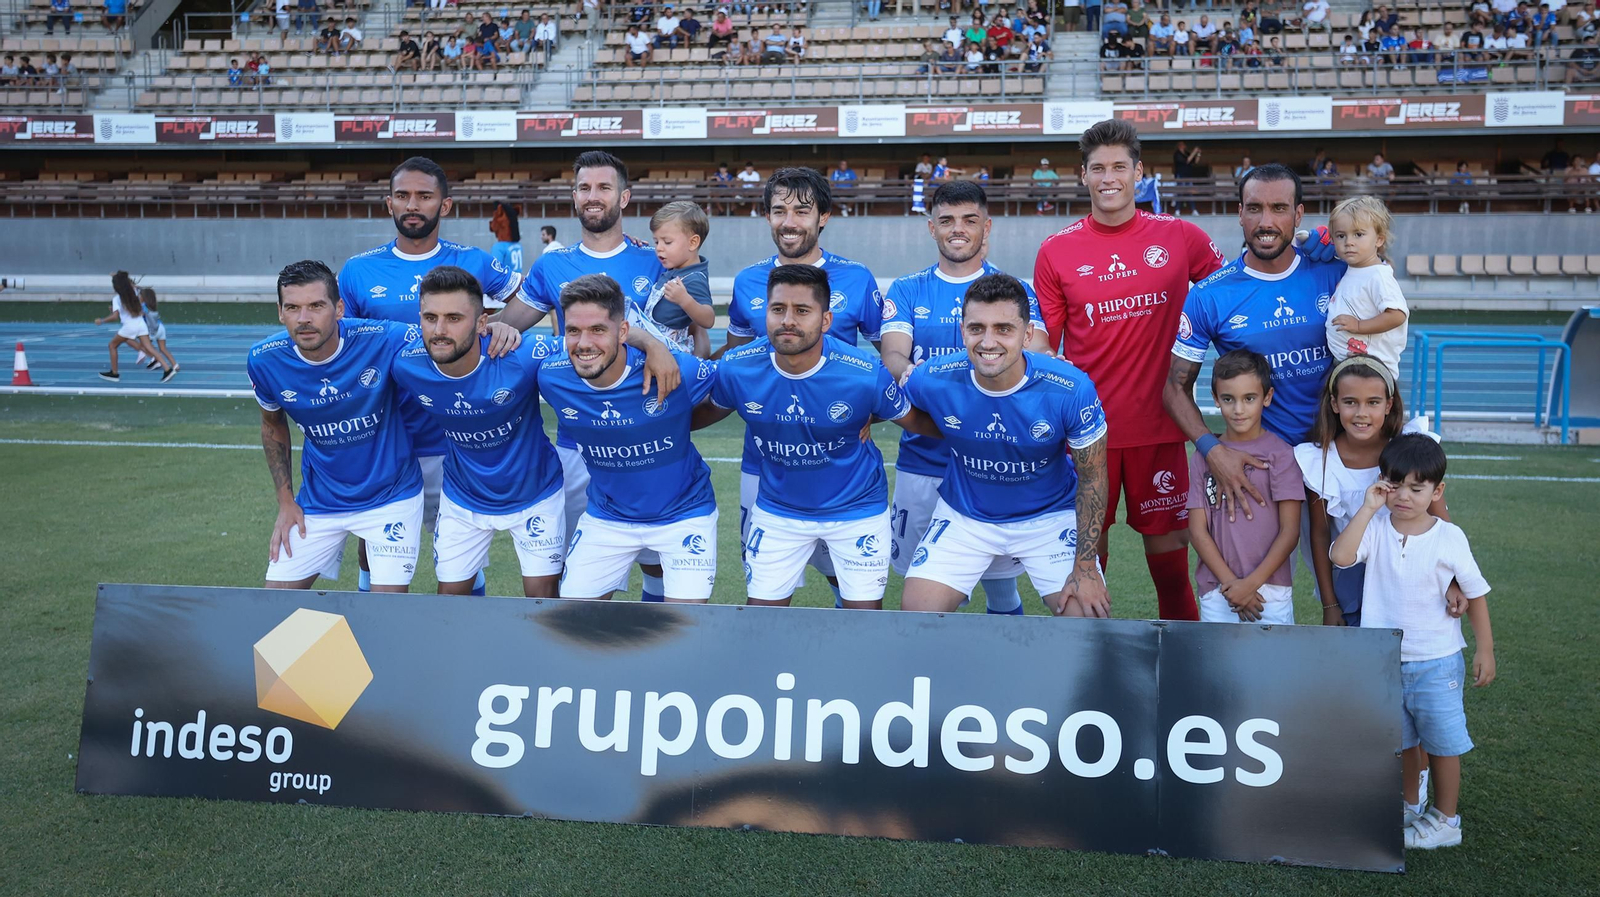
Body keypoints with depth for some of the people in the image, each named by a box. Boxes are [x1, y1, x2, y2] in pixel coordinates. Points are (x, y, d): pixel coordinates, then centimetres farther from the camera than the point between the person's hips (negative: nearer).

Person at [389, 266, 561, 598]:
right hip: (462, 499, 3)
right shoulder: (406, 365, -20)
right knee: (450, 596, 13)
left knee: (542, 597, 4)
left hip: (534, 493, -3)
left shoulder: (522, 357, -32)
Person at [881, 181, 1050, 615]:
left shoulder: (1014, 291, 5)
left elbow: (1036, 355, -8)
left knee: (998, 571, 6)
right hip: (921, 461, 1)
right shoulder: (906, 291, 9)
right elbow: (893, 355, -5)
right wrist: (909, 373, -30)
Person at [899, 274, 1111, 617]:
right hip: (964, 516, 1)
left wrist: (1085, 566, -12)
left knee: (1089, 617, -14)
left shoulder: (1071, 389, -24)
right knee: (916, 612, -7)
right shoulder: (933, 380, -21)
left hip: (1050, 516, -1)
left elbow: (1092, 478, -12)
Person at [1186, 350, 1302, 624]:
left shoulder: (1280, 454, -1)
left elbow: (1290, 530, -4)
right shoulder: (1203, 455, 5)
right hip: (1216, 592, 2)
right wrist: (1230, 583, -8)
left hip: (1271, 591, -2)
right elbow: (1197, 530, 1)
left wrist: (1252, 583, -11)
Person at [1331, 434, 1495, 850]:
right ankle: (1409, 807, 38)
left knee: (1442, 741, 8)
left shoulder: (1449, 538, -10)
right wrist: (1368, 508, -25)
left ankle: (1446, 820, 25)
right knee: (1401, 741, 19)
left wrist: (1485, 650, 0)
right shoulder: (1375, 527, -8)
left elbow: (1475, 594, 0)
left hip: (1437, 662, -2)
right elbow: (1340, 555, -27)